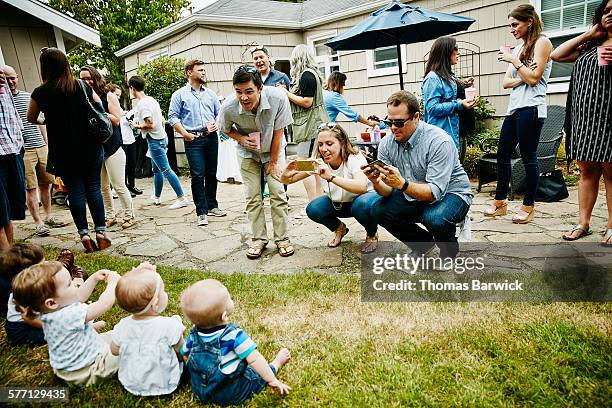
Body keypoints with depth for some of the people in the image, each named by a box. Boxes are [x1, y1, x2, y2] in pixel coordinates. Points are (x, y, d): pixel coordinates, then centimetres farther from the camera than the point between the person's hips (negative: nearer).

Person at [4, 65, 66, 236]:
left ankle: (48, 216, 23)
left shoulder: (29, 97, 13)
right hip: (23, 151, -4)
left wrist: (47, 144, 14)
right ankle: (38, 223, 6)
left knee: (45, 184, 10)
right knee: (31, 188, -1)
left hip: (41, 147, 4)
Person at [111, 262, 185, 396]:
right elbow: (181, 351, -12)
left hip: (130, 383, 4)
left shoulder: (123, 325, -17)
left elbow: (115, 350, 2)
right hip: (164, 384, -4)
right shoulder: (170, 326, -30)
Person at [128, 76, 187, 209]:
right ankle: (156, 197, 32)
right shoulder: (151, 99, 12)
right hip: (161, 137, 10)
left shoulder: (142, 103, -16)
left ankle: (181, 198, -9)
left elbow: (149, 124, -23)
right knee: (156, 170, 19)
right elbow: (162, 120, 17)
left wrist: (137, 125, -7)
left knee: (166, 170, -9)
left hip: (154, 140, -10)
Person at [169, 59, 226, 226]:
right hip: (193, 140, -4)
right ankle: (201, 212, -1)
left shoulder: (210, 93, 15)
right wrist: (185, 134, -9)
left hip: (211, 138, 4)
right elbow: (172, 117, 1)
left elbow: (220, 112, 18)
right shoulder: (180, 95, 4)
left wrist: (217, 124, -2)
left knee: (212, 174, 10)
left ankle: (212, 206, 23)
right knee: (198, 176, -6)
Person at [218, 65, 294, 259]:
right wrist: (242, 139, -25)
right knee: (253, 196, 0)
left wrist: (273, 162, -12)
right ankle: (259, 239, 12)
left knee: (278, 193, -5)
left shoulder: (278, 98, -32)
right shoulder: (229, 107, -29)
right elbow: (226, 129, -5)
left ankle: (282, 238, 7)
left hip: (273, 150, -1)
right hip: (248, 153, 1)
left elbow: (278, 132, -19)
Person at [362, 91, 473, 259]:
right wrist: (376, 182, -34)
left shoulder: (439, 142, -25)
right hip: (413, 196, 6)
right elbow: (388, 192, -11)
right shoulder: (386, 144, -9)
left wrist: (402, 184, -47)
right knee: (377, 207, -15)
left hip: (450, 193, -5)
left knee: (435, 217, -36)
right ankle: (424, 243, 8)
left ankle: (449, 251, 3)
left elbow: (435, 192, -32)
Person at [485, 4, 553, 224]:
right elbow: (506, 82, 12)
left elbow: (533, 78, -11)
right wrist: (523, 78, -6)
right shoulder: (518, 49, 22)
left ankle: (529, 206, 6)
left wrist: (514, 61, -5)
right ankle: (500, 202, 16)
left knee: (528, 156, -4)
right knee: (502, 154, 7)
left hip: (530, 108, -8)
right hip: (514, 107, 8)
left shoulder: (542, 42, 0)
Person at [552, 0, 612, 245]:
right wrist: (589, 35, 13)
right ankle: (583, 223, 10)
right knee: (587, 172, 6)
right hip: (583, 116, 5)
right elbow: (556, 55, 13)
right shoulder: (590, 46, 21)